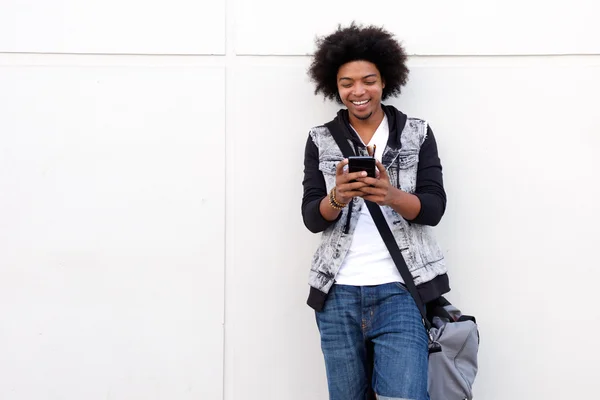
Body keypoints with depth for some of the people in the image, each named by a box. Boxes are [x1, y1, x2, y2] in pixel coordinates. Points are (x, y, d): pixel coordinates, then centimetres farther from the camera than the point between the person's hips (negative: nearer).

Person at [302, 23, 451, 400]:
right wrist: (338, 197, -21)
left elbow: (434, 208, -4)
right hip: (338, 292, 2)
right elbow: (312, 218, 1)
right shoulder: (321, 140, 7)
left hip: (400, 289, -1)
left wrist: (391, 195, -24)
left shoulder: (418, 133, 4)